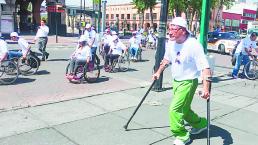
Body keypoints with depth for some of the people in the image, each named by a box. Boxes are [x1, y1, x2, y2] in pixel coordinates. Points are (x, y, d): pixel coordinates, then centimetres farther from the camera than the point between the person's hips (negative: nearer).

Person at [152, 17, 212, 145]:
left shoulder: (194, 45, -25)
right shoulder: (171, 43, -4)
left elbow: (205, 67, -28)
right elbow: (167, 59, 15)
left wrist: (206, 88, -36)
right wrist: (158, 72, 21)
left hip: (188, 82, -7)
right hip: (176, 81, 8)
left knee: (174, 110, -10)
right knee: (183, 109, 21)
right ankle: (200, 124, 46)